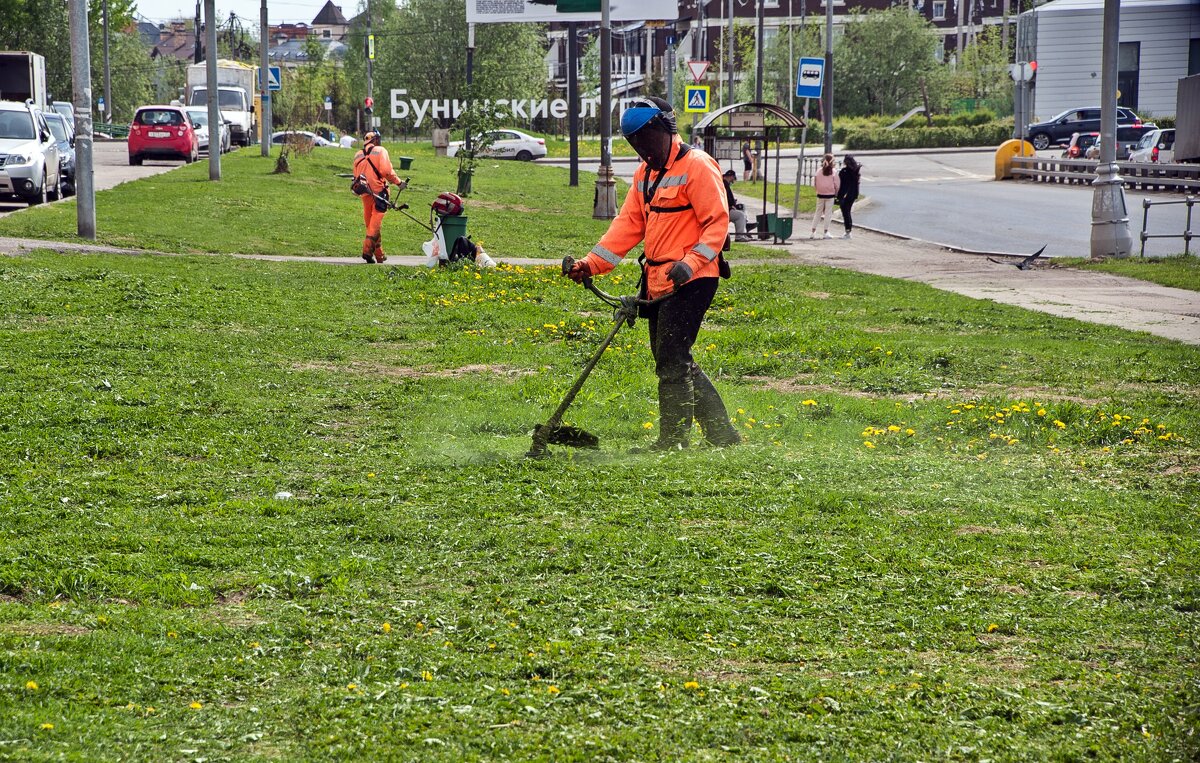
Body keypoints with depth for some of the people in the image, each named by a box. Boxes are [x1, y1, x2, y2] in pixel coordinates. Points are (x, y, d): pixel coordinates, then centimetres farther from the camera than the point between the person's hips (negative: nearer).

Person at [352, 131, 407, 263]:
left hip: (365, 193, 6)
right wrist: (398, 183, -3)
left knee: (370, 223, 13)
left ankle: (379, 254, 17)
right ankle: (368, 250, -20)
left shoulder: (358, 155, 14)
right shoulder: (380, 151, -2)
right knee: (376, 223, -6)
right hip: (379, 191, -6)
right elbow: (386, 171, -12)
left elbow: (356, 175, 14)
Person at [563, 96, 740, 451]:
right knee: (673, 363, 11)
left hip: (690, 283, -9)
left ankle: (672, 442, 1)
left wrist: (691, 263, -27)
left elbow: (718, 222, -14)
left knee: (671, 361, -9)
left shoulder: (697, 166, -10)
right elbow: (628, 224, 13)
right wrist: (591, 264, 2)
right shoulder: (645, 174, 16)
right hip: (657, 282, 9)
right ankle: (723, 435, 19)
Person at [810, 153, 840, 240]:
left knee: (818, 212, 11)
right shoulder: (833, 172, -8)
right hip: (830, 195, -3)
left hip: (820, 194, 3)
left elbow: (815, 184, 2)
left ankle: (813, 231, 9)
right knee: (828, 213, 4)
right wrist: (837, 194, 7)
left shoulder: (819, 171, -2)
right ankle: (826, 232, 4)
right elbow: (836, 185, -6)